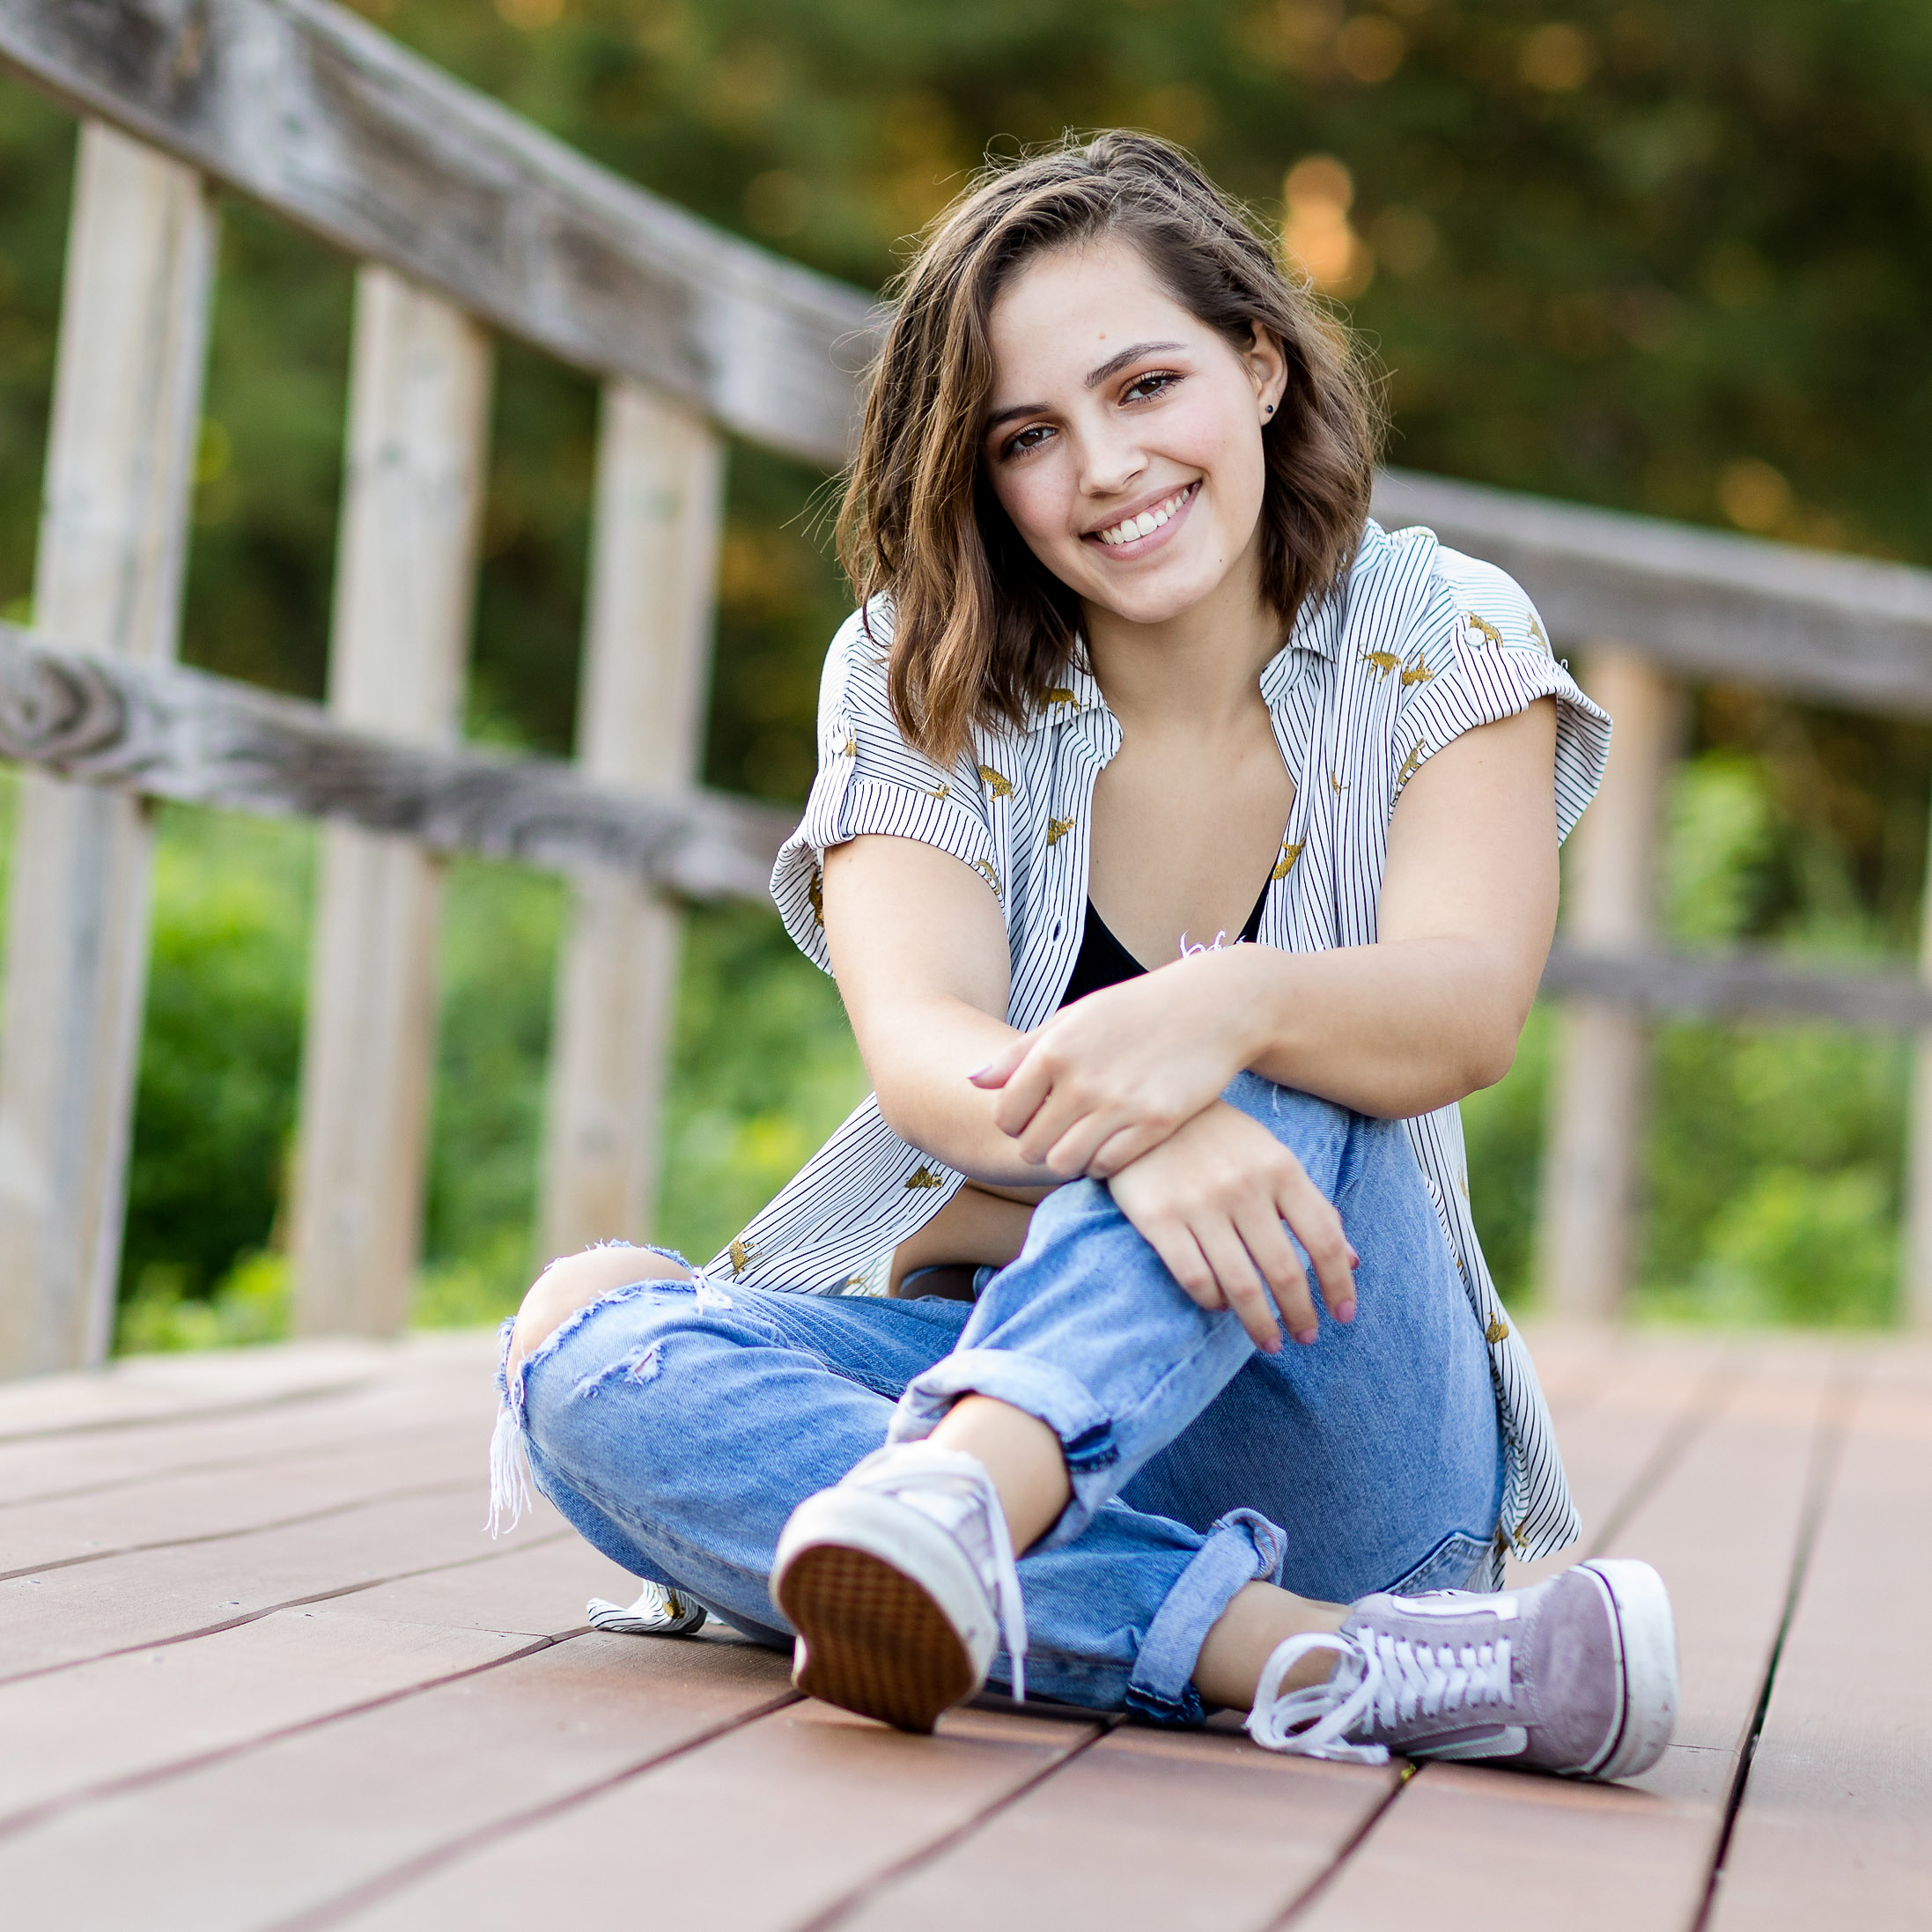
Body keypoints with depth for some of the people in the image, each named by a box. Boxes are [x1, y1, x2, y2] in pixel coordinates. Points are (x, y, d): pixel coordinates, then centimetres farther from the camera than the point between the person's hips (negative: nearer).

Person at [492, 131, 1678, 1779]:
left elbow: (1466, 1009, -20)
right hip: (990, 1361, 2)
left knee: (1267, 1073, -30)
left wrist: (1228, 1009, -43)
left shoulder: (1439, 643, -1)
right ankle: (1310, 1658, -42)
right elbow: (922, 1042, -18)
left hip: (1329, 1437, -1)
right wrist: (1126, 1130, -42)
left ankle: (949, 1497, -56)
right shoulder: (914, 673, 0)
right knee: (582, 1337, -28)